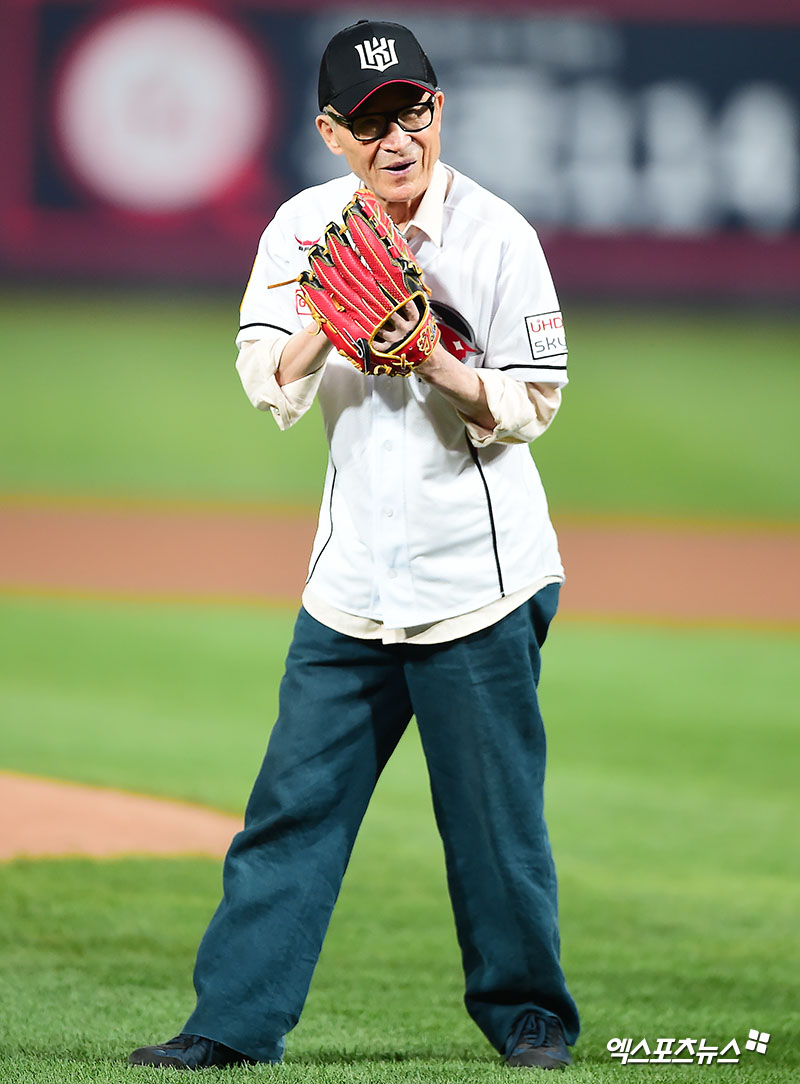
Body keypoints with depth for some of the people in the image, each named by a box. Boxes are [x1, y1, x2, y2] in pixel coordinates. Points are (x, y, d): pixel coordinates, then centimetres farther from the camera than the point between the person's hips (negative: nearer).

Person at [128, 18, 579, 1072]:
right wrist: (335, 315, -20)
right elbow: (272, 385, -3)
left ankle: (526, 1014, 19)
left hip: (478, 577, -4)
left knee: (495, 816, 1)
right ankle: (234, 1023, 9)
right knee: (295, 802, 4)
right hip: (352, 578, 4)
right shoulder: (306, 227, 3)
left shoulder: (496, 235, -9)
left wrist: (427, 354, -22)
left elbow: (530, 407, -8)